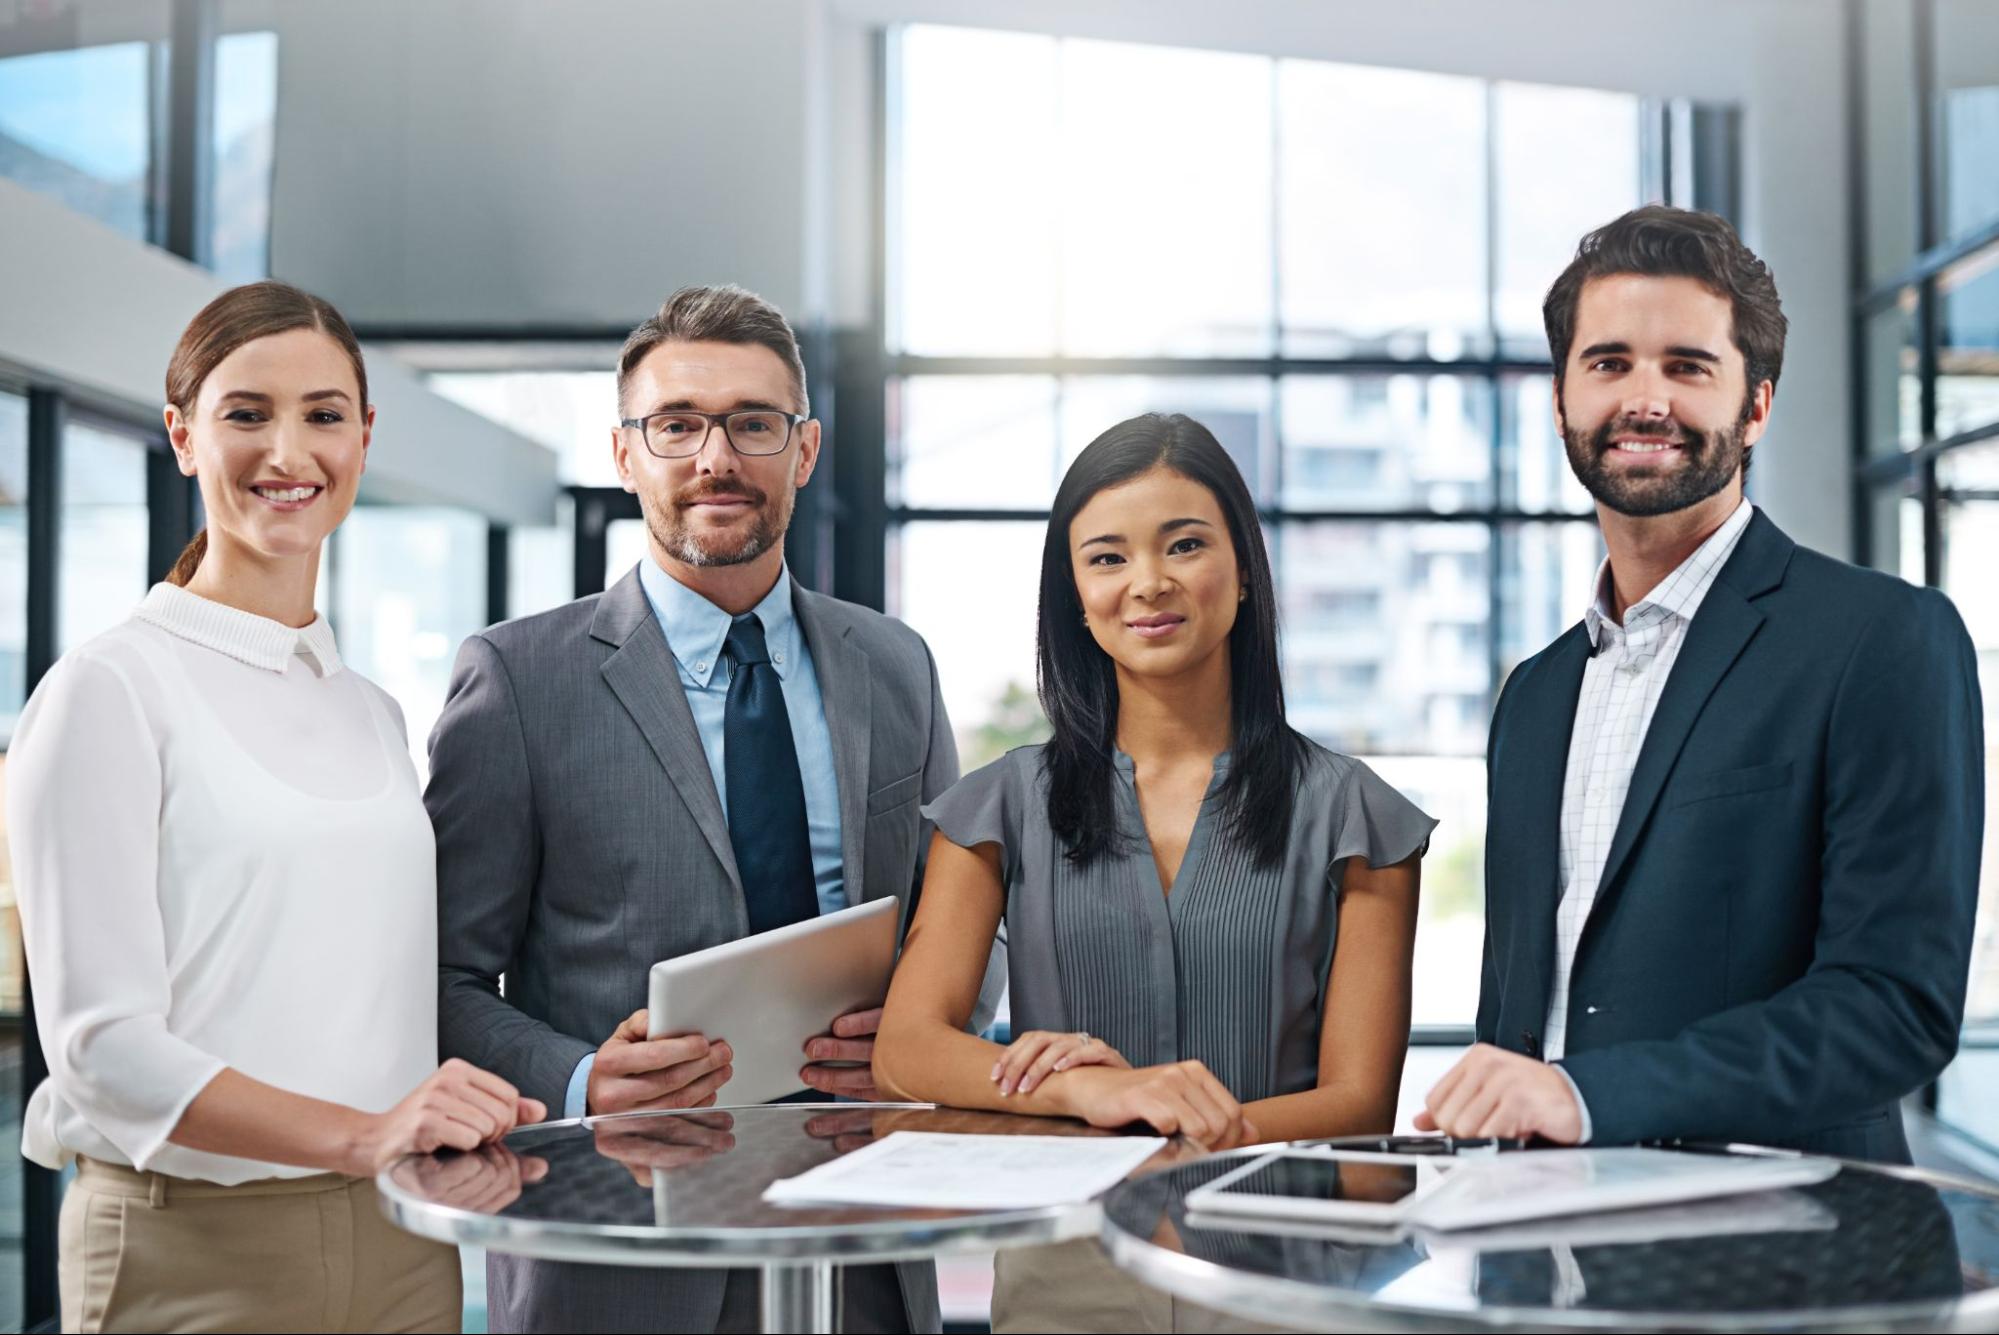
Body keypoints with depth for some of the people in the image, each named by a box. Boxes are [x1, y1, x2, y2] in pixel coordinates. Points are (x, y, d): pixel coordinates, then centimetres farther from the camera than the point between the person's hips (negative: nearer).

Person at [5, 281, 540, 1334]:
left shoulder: (374, 713, 13)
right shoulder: (109, 688, -7)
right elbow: (100, 1042, -14)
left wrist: (459, 1126, 0)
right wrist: (359, 1133, -24)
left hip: (402, 1245, 6)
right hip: (194, 1247, -5)